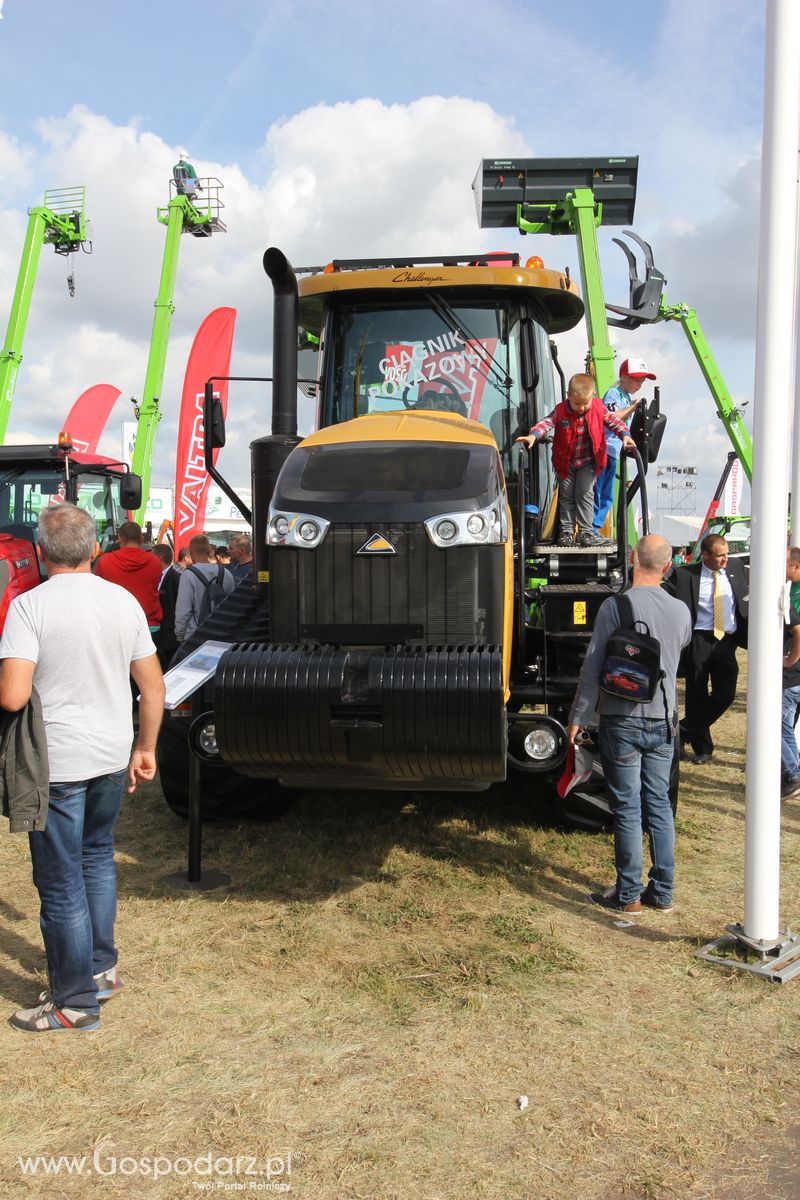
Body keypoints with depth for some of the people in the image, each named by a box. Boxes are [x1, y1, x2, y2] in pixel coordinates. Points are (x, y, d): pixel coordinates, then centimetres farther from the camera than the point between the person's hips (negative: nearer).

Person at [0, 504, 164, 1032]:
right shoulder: (124, 600, 1)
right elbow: (154, 687, 5)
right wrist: (145, 749, 16)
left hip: (57, 765, -5)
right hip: (113, 757, 6)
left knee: (61, 881, 7)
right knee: (97, 857, 25)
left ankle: (75, 1002, 20)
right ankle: (102, 967, 35)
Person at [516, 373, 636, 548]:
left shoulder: (598, 409, -10)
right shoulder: (560, 411, -14)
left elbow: (613, 421, -5)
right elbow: (546, 422, -25)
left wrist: (625, 435, -22)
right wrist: (533, 436, -43)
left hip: (587, 461, -1)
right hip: (565, 461, 1)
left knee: (585, 493, -6)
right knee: (566, 495, 8)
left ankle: (585, 531, 1)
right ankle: (566, 531, 17)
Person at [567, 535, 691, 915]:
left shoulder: (615, 606, -14)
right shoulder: (680, 610, 1)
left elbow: (592, 668, -13)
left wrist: (577, 717, -5)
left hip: (622, 721, -4)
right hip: (663, 720, 4)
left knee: (627, 809, 3)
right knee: (659, 804, 13)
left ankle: (628, 895, 11)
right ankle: (663, 892, 21)